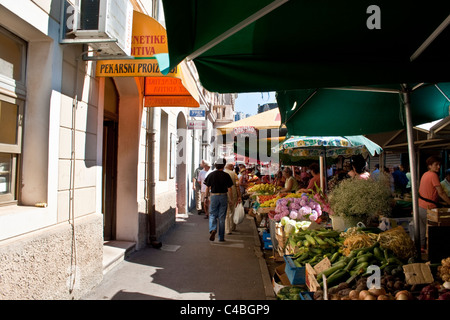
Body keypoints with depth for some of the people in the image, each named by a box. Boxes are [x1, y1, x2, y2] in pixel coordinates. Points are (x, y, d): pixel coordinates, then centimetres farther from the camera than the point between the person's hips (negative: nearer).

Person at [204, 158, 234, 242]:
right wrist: (230, 199, 4)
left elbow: (207, 188, 1)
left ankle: (213, 229, -16)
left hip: (214, 196, 0)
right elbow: (229, 189, -6)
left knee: (212, 215, 10)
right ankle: (221, 237, 14)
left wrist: (206, 197, 11)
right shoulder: (226, 175, -6)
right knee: (222, 217, 7)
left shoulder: (211, 175, -3)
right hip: (223, 196, 0)